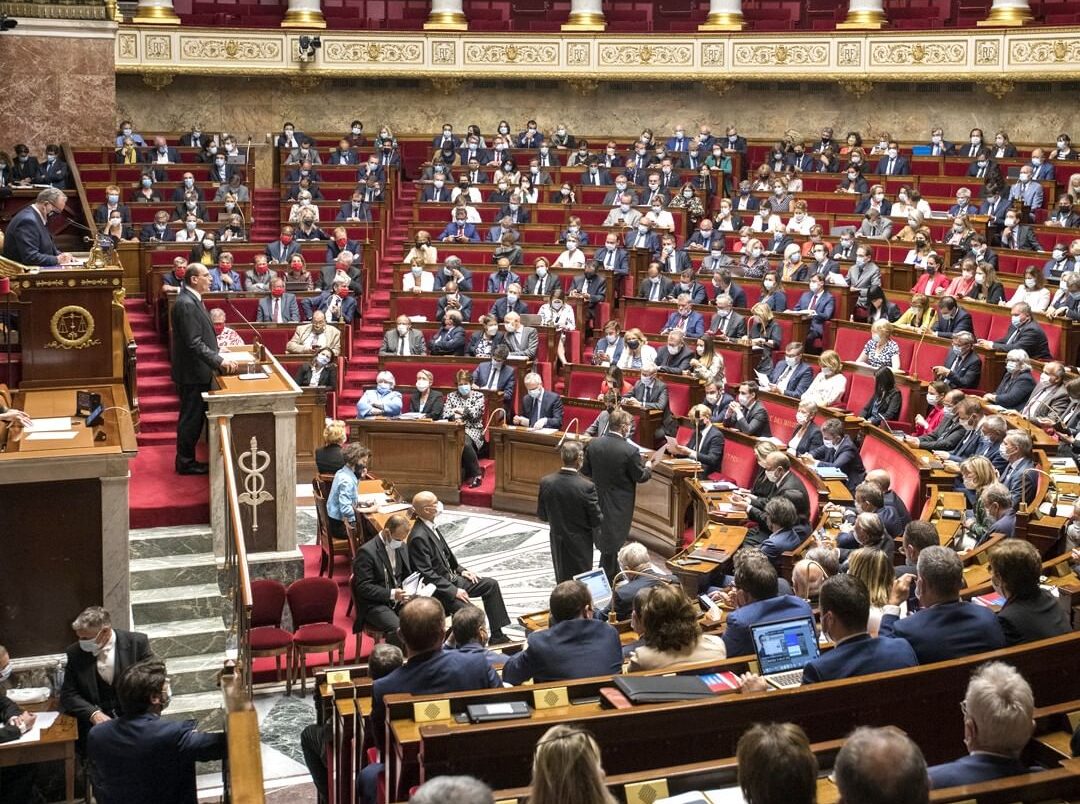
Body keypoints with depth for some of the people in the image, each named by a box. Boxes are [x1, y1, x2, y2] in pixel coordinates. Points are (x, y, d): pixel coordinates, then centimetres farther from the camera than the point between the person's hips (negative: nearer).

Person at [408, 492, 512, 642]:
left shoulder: (431, 527, 5)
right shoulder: (419, 537, -24)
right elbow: (427, 574, -24)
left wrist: (460, 570, 9)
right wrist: (453, 590, -23)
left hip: (451, 578, 10)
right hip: (437, 589, -10)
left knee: (491, 584, 8)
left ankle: (497, 635, 11)